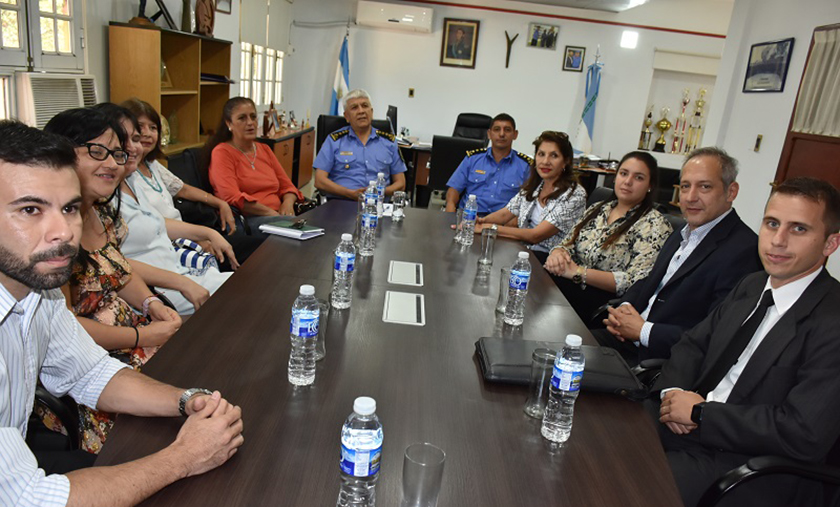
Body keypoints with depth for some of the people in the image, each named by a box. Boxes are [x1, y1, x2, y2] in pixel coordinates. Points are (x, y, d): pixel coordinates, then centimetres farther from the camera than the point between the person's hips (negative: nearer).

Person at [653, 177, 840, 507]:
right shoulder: (752, 286, 8)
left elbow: (804, 434, -24)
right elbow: (694, 343, 13)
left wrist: (700, 413, -17)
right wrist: (673, 390, -8)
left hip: (755, 470, -7)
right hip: (689, 423, 7)